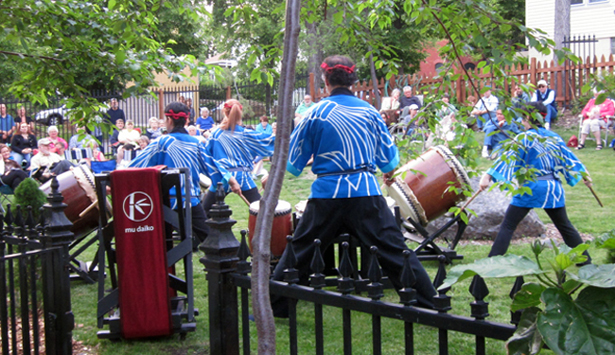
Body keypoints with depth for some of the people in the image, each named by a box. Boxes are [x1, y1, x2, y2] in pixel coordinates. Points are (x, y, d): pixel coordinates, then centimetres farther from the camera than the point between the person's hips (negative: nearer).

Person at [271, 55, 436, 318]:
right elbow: (388, 156, 12)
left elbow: (294, 161, 4)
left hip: (327, 194, -1)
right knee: (395, 251, 5)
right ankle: (430, 305, 7)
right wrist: (388, 172, 35)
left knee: (299, 253, 12)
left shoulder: (316, 113, -1)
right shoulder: (369, 111, 4)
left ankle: (273, 306, 18)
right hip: (366, 193, 1)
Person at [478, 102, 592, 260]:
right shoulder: (554, 137, 9)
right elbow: (569, 158, 15)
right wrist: (585, 175, 28)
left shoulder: (524, 138, -7)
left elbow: (506, 158, -18)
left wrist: (488, 175, -25)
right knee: (564, 226, 20)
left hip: (530, 188, -5)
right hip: (553, 188, 5)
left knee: (507, 227, -1)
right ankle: (585, 260, 25)